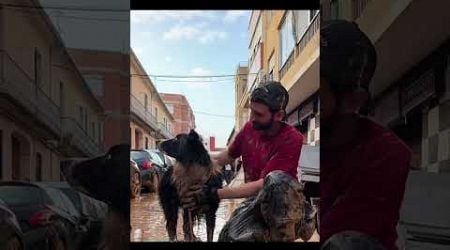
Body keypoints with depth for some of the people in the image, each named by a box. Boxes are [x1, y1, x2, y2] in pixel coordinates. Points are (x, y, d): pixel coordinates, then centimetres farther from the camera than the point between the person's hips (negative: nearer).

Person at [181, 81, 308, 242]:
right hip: (256, 199, 3)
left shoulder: (291, 139, -20)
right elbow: (228, 156, 19)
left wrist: (215, 194, -29)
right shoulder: (249, 128, -1)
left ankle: (283, 236, -24)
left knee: (277, 179, -40)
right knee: (230, 235, -31)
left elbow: (263, 184, -26)